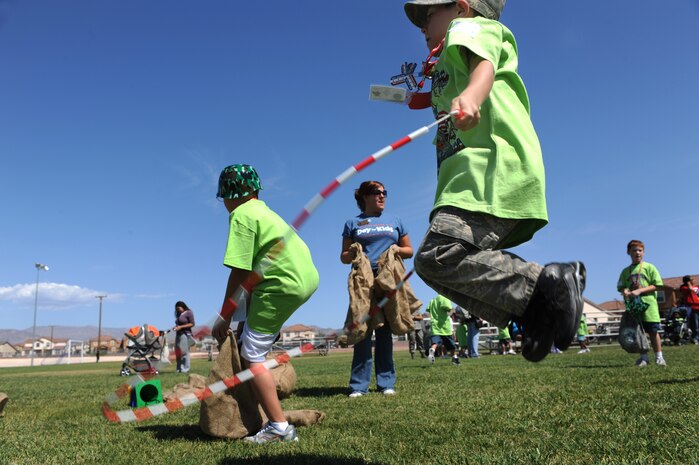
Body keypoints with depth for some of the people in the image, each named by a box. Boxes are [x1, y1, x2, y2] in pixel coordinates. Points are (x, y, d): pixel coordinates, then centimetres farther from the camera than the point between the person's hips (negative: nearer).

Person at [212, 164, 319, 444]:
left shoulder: (241, 215, -8)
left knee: (251, 358, -1)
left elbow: (239, 272, -13)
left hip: (284, 285, -9)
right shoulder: (263, 209, 20)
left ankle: (279, 427, -1)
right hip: (309, 277, 9)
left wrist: (223, 317, -4)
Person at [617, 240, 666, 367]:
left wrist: (640, 291, -14)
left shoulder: (649, 267, 3)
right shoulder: (626, 271, 12)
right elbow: (621, 287, 11)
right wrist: (625, 291, -12)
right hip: (632, 305, 3)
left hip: (649, 305, -3)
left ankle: (659, 357, 11)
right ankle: (643, 357, 13)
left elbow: (656, 285, -3)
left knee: (653, 332, -1)